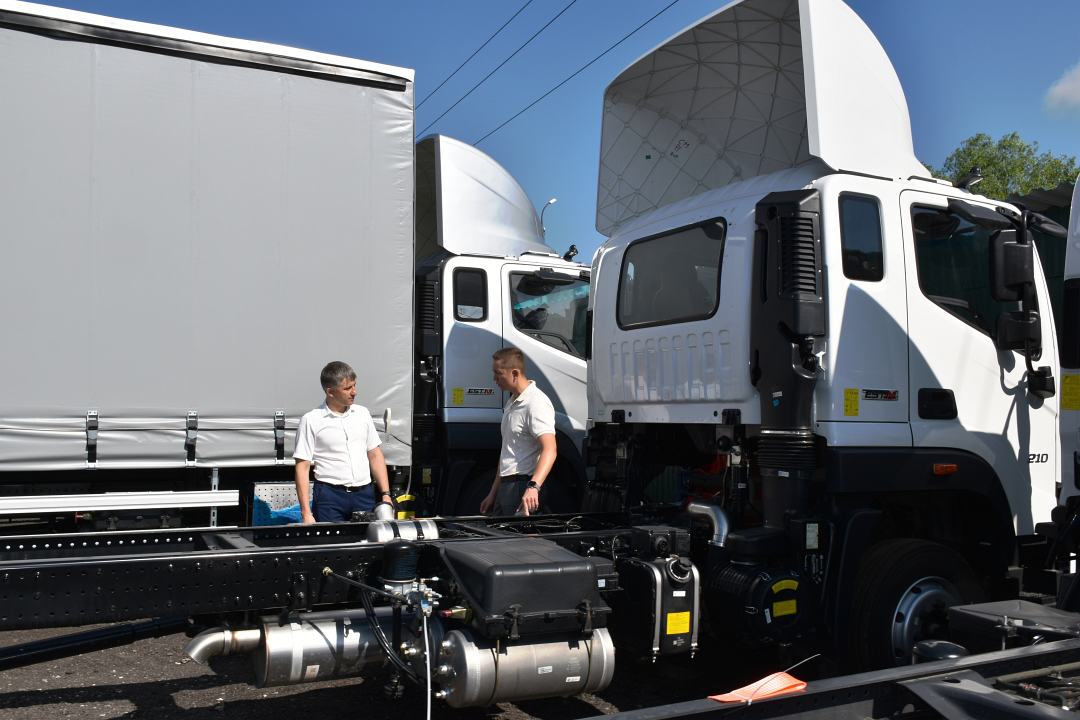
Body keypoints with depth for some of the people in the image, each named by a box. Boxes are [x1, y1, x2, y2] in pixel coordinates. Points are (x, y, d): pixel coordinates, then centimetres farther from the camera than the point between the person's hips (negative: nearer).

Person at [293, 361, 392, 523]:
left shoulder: (362, 413, 10)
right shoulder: (311, 420, -4)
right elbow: (302, 467, -5)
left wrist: (385, 495, 6)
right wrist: (306, 514, -12)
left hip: (365, 494, 4)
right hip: (331, 496, -4)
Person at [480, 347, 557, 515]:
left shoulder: (536, 403, -15)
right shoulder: (512, 402, 19)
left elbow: (549, 450, -27)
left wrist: (533, 486, -40)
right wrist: (493, 494, 23)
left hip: (523, 488, -9)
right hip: (506, 486, 10)